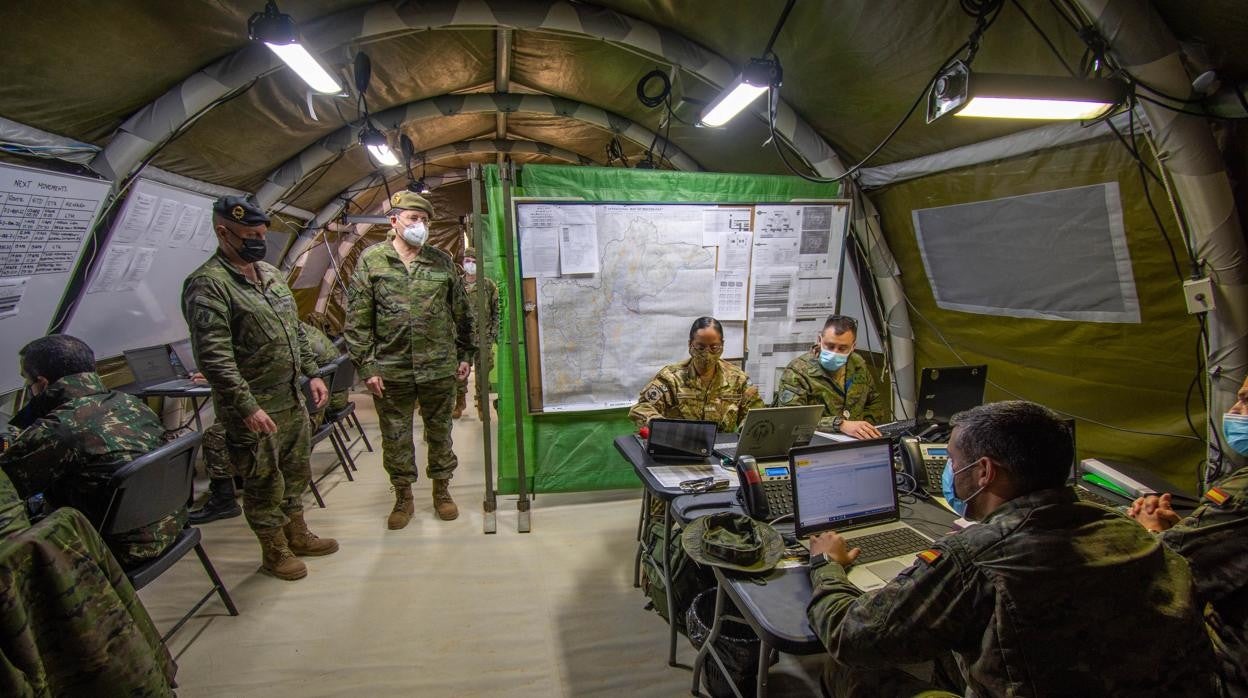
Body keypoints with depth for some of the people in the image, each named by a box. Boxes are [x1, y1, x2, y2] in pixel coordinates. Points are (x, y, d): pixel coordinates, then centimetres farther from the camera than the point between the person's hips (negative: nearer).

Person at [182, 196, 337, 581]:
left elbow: (296, 330, 17)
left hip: (292, 397, 8)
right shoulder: (207, 284, -16)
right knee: (265, 482, 8)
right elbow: (213, 356, -23)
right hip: (253, 408, -8)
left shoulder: (271, 274, 10)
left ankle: (297, 535, 39)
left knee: (295, 472, 20)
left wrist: (312, 373, 12)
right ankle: (274, 551, 27)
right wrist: (247, 407, -25)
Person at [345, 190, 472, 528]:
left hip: (439, 368, 1)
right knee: (395, 437, 12)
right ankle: (403, 497, 30)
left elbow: (461, 313, 8)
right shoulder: (371, 260, -1)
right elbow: (357, 321, -3)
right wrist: (366, 367, -6)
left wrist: (464, 355, 7)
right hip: (391, 371, -1)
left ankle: (441, 490, 32)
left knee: (440, 432, 13)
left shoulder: (442, 261, 4)